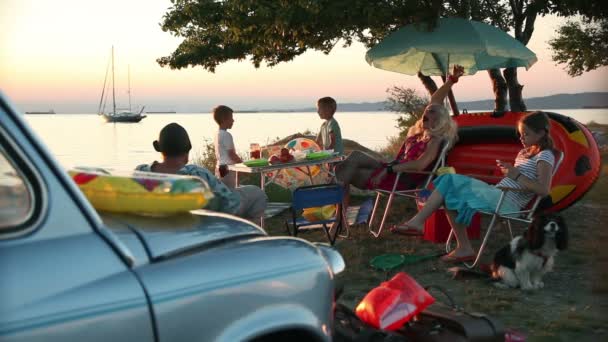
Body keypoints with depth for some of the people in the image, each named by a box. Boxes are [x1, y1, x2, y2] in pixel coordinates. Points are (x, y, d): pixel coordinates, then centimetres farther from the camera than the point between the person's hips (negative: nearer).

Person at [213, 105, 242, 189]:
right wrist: (243, 163, -5)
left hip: (220, 167, 9)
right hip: (228, 169, -9)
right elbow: (232, 154, -17)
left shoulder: (217, 134, 12)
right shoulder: (226, 135, -16)